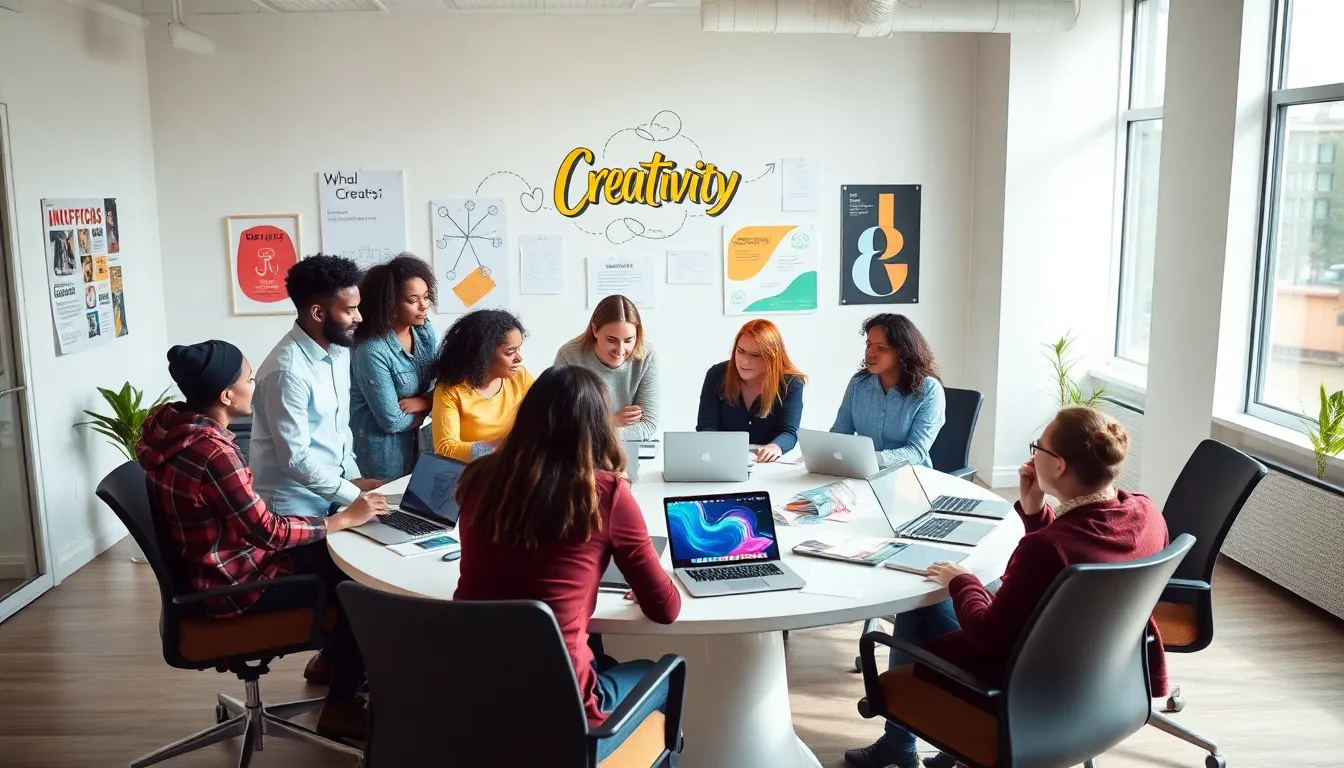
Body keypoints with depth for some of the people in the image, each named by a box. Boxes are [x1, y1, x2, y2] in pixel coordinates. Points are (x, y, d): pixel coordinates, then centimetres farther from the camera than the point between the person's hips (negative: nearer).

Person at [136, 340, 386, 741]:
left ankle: (331, 656, 30)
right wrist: (344, 518, -17)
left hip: (213, 559, 9)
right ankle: (340, 705, 11)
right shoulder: (211, 453, -32)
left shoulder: (173, 421, -3)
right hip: (228, 583, -9)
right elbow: (268, 531, -25)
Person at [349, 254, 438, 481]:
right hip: (380, 449, -6)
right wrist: (428, 406, -7)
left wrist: (422, 402, -17)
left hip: (413, 441, 6)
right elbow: (392, 421, -22)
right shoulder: (372, 351, -25)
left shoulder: (426, 331, -4)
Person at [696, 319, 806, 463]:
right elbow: (706, 427, -7)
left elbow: (789, 432, -13)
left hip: (770, 464, 0)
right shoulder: (717, 375, -5)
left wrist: (776, 446, -36)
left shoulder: (791, 383, -8)